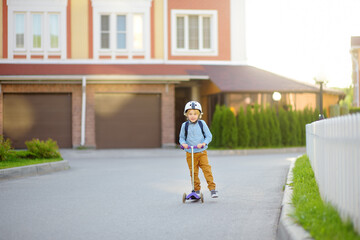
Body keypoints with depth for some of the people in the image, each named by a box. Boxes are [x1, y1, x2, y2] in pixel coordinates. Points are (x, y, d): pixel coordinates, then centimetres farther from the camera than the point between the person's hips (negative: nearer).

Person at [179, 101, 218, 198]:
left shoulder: (202, 124, 0)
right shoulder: (185, 125, 1)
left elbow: (209, 136, 3)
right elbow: (181, 137, 10)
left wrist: (204, 143, -15)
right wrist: (183, 143, -12)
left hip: (202, 152, -1)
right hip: (190, 153, 1)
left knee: (207, 169, -11)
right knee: (193, 172, 4)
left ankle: (212, 188, -7)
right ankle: (196, 190, 17)